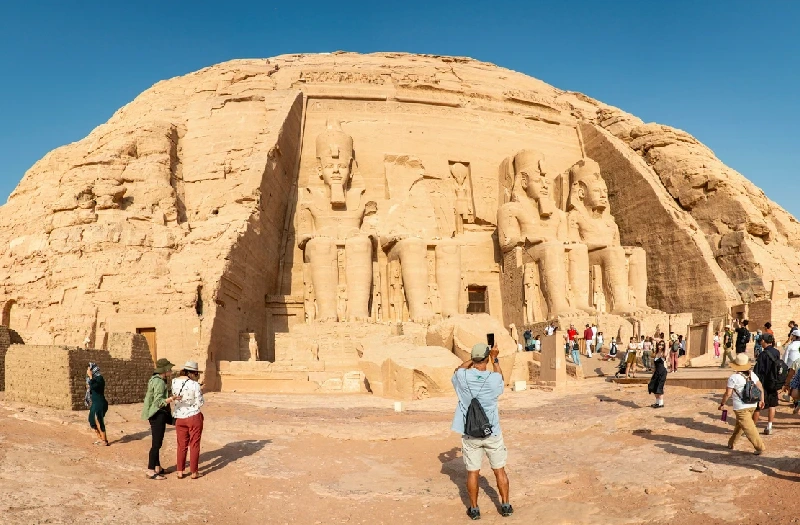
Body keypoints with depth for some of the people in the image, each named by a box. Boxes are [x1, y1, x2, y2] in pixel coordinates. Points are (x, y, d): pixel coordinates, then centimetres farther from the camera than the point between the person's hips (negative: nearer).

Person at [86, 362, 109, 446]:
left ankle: (104, 441, 1)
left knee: (99, 422, -6)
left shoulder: (99, 378, -15)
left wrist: (90, 376, -23)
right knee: (92, 421, 13)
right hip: (95, 403, 10)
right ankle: (100, 439, 23)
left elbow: (93, 386, -31)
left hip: (100, 403, -10)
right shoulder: (94, 378, 11)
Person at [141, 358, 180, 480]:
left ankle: (157, 467, 27)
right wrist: (171, 399, -45)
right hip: (157, 415, -11)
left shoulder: (156, 379, 10)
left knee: (156, 442, 17)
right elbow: (159, 401, -30)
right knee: (156, 443, -4)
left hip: (158, 414, 11)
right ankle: (151, 471, 2)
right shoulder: (159, 382, -21)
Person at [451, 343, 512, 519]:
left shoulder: (462, 377, -13)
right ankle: (505, 506, 25)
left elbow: (458, 370, 13)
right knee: (499, 470, 15)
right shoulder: (493, 379, -15)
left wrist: (473, 358, 15)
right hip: (492, 433, 0)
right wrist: (495, 359, 14)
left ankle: (474, 509, 19)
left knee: (472, 472, 11)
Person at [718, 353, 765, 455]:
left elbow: (728, 394, -13)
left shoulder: (733, 377, -15)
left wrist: (722, 404, 0)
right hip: (753, 405, 7)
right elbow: (761, 387, 8)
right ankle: (731, 443, 29)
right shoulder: (752, 374, 3)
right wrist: (761, 400, 19)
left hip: (741, 407, -7)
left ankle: (759, 446, -6)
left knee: (748, 427, -2)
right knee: (739, 424, 19)